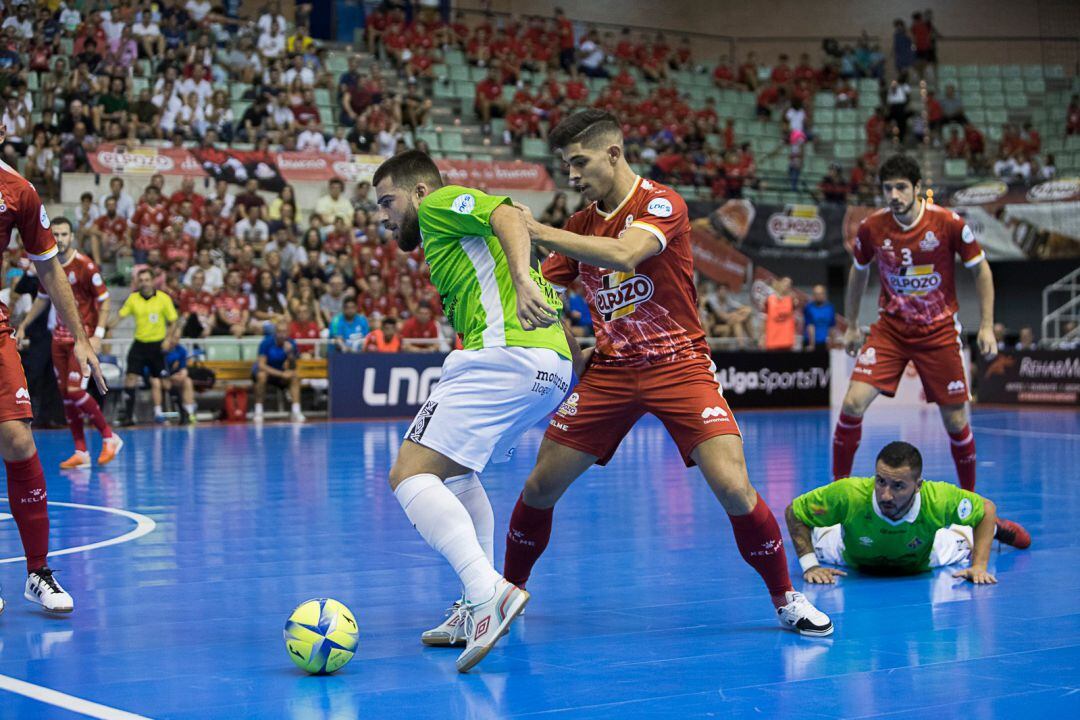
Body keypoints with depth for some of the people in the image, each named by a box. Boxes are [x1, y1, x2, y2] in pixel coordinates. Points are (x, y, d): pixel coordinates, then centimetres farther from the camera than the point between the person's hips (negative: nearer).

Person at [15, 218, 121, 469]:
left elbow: (104, 300, -11)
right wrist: (23, 326, 20)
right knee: (65, 394, 3)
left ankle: (110, 437, 2)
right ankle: (81, 453, 9)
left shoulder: (85, 266, -13)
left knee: (75, 391, -16)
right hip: (60, 336, 6)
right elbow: (43, 299, 22)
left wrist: (98, 334, -20)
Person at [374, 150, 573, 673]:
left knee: (411, 474, -15)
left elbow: (508, 214, -14)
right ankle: (478, 610, 19)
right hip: (551, 367, 11)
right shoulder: (445, 241, 34)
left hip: (506, 352, -10)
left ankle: (487, 590, -31)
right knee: (453, 470, 27)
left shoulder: (438, 204, 7)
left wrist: (521, 279, -29)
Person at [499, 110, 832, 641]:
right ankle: (509, 588, 21)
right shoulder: (579, 225, 7)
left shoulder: (661, 203, -12)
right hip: (610, 371, 5)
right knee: (541, 484, -1)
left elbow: (625, 253, -32)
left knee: (733, 487, -18)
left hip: (678, 364, -5)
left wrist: (537, 231, -31)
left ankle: (785, 597, 2)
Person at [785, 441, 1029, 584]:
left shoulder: (939, 500, -43)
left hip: (921, 564, 0)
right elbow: (793, 512, -29)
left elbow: (987, 508, -22)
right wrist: (809, 566, -32)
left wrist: (979, 566, -27)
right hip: (855, 560, 0)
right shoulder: (849, 494, -46)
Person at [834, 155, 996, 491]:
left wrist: (986, 326, -4)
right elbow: (859, 272, 12)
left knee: (956, 421, 1)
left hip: (939, 333, -1)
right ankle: (838, 486, 0)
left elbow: (980, 269, -1)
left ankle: (970, 494, 24)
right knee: (853, 402, -15)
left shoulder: (948, 223, -14)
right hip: (889, 330, 1)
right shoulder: (871, 227, -7)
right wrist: (852, 325, 16)